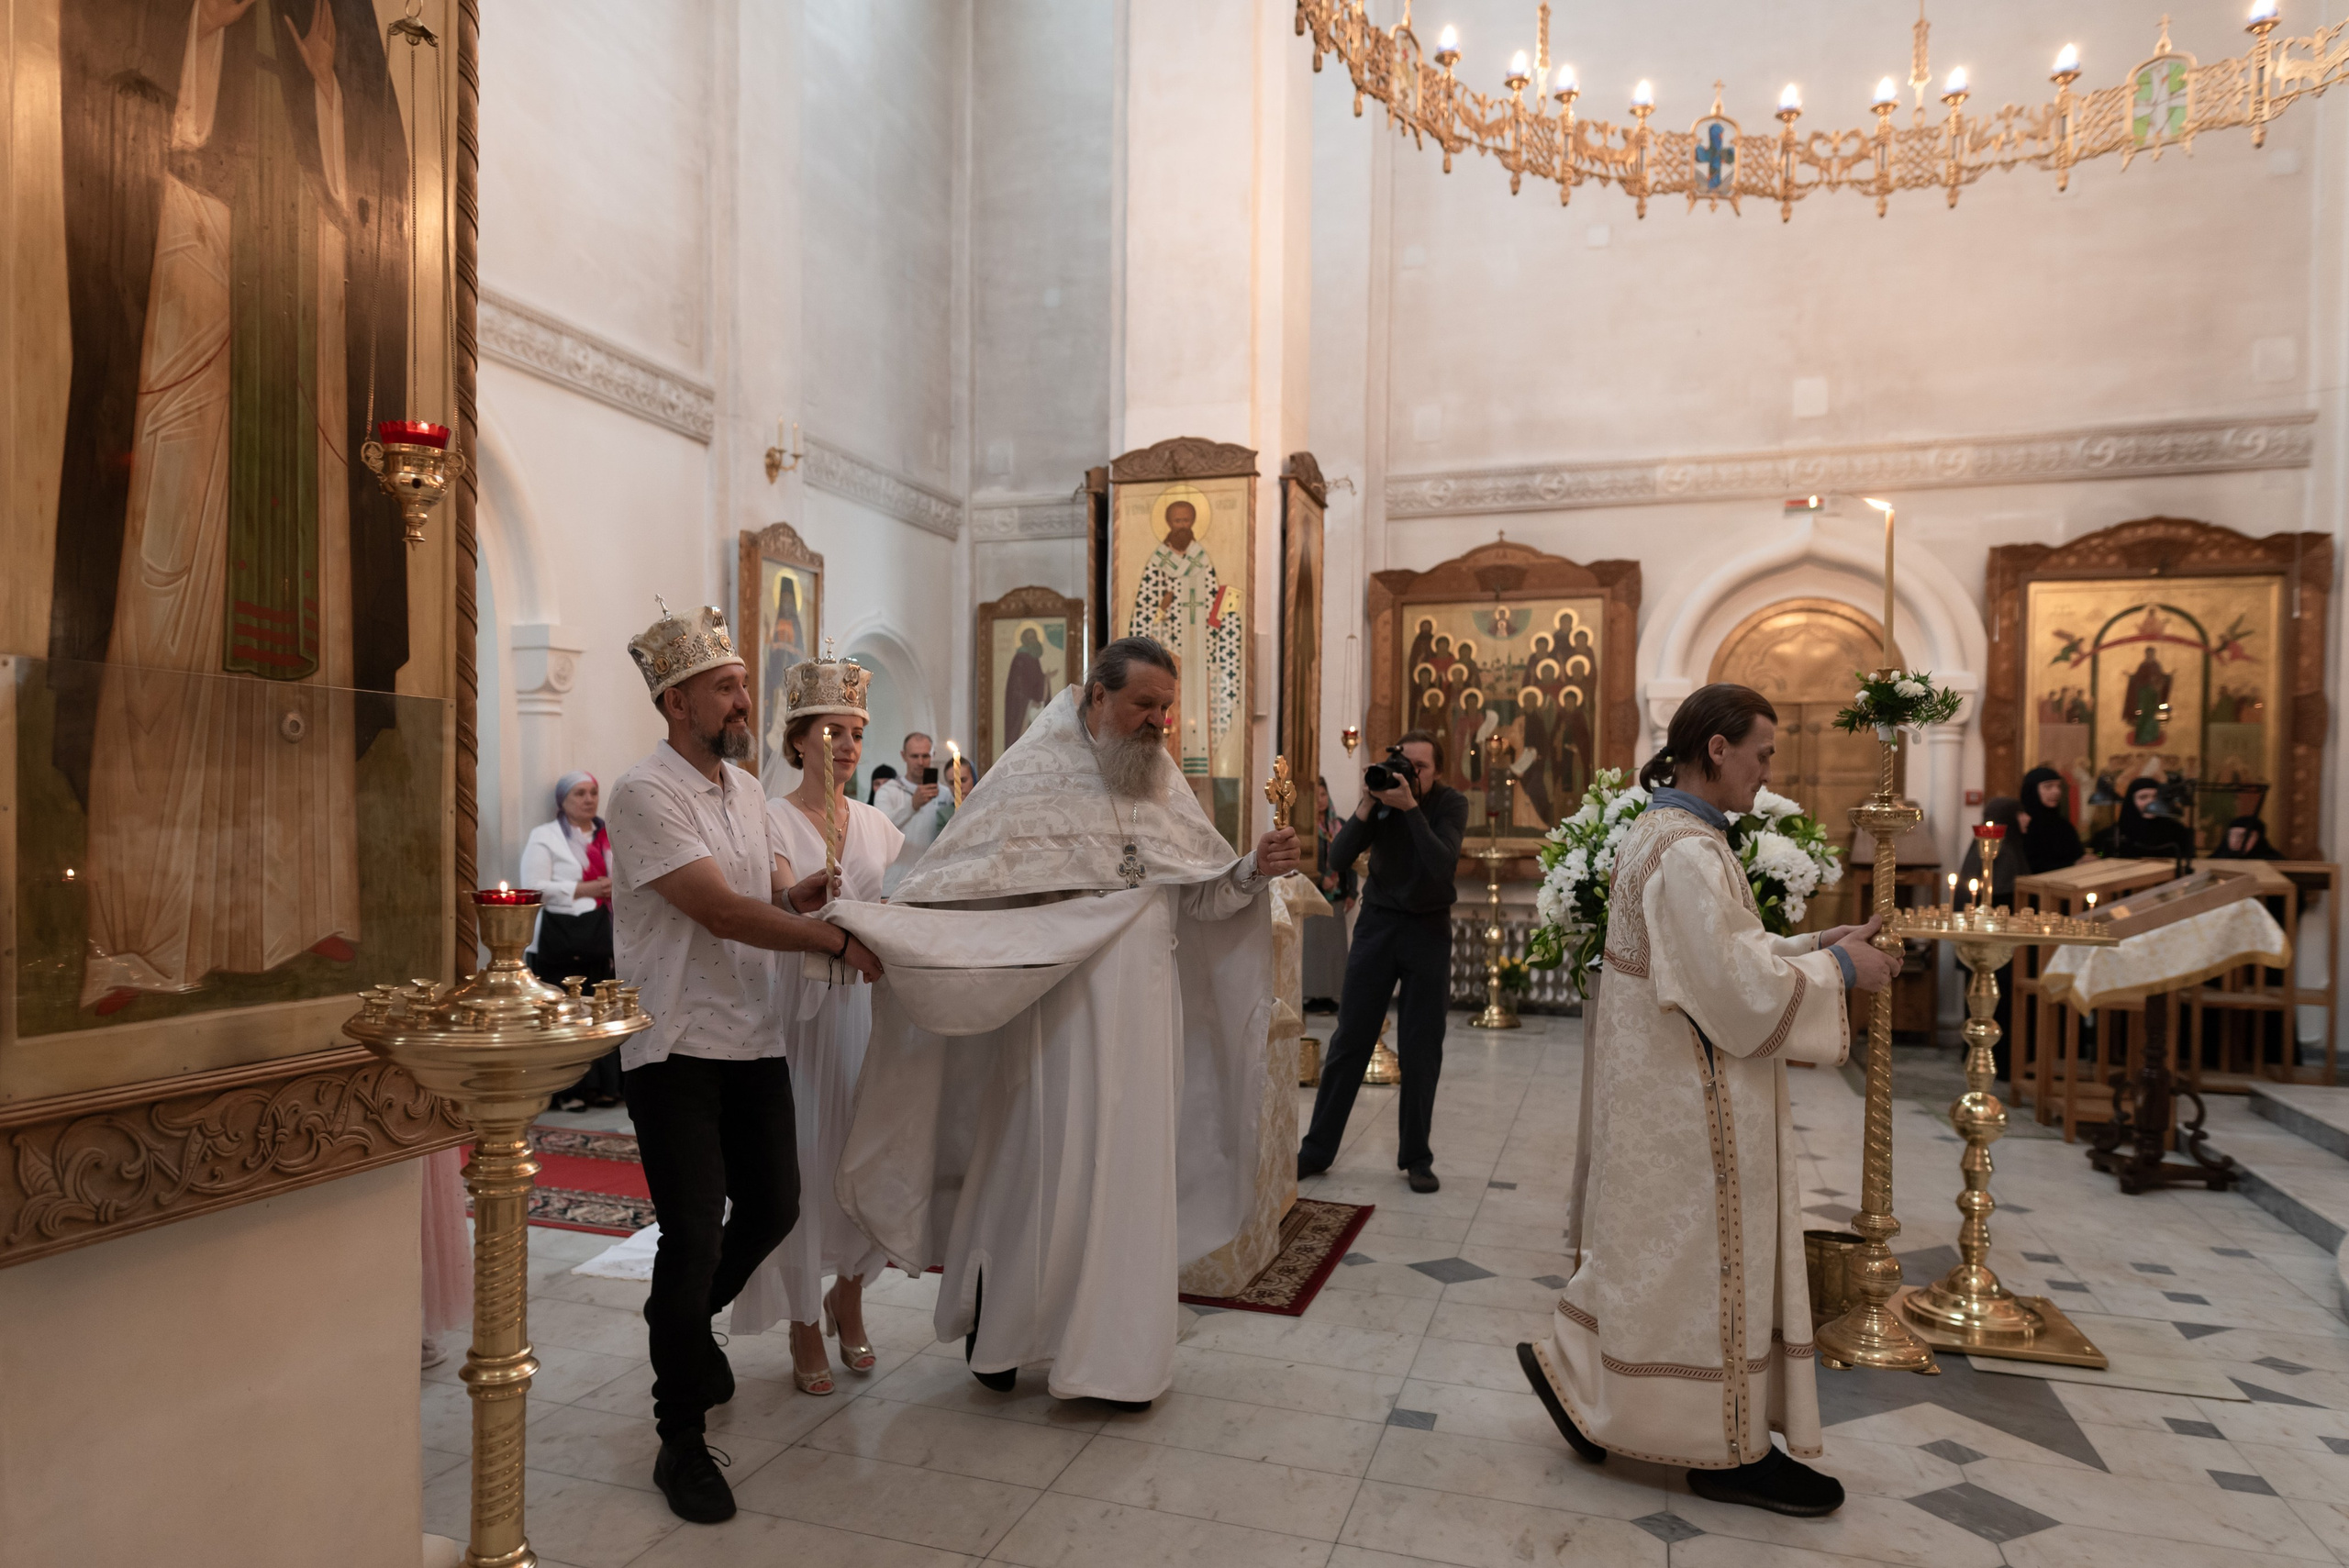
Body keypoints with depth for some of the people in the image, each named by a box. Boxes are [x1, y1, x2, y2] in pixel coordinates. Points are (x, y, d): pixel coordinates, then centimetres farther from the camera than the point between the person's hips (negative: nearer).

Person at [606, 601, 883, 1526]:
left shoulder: (744, 787, 10)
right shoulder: (645, 793, -14)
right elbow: (720, 911, -22)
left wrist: (799, 894, -2)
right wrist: (838, 941, -21)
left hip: (753, 1037, 7)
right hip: (675, 1047, -7)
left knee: (772, 1208, 14)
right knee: (695, 1234, -3)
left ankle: (683, 1319, 44)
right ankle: (681, 1440, 15)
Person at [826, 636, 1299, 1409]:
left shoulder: (1164, 783, 7)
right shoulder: (1034, 774, -9)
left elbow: (1204, 894, 9)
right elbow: (955, 881, -14)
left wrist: (1255, 870, -9)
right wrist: (862, 921, -28)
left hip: (1145, 1019, 5)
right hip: (1059, 1013, -5)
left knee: (1131, 1172, 12)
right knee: (1039, 1166, 5)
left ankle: (1115, 1350, 30)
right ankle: (992, 1325, 30)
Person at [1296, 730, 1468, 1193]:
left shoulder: (1451, 803, -7)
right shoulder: (1383, 797, -3)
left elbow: (1442, 864, -23)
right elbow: (1338, 860, -11)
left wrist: (1410, 808, -27)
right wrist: (1367, 807, -21)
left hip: (1429, 929, -1)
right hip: (1378, 924, 1)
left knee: (1421, 1049, 4)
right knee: (1349, 1040, 3)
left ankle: (1416, 1156, 17)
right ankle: (1318, 1149, 12)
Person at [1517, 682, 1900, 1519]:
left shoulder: (1657, 832, 10)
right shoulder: (1690, 852, -23)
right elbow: (1736, 986, -24)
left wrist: (1814, 944, 8)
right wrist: (1836, 968, -11)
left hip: (1659, 1084, 10)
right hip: (1690, 1099, -10)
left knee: (1651, 1245, 20)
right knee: (1709, 1258, 5)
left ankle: (1575, 1371, 30)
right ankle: (1728, 1448, 21)